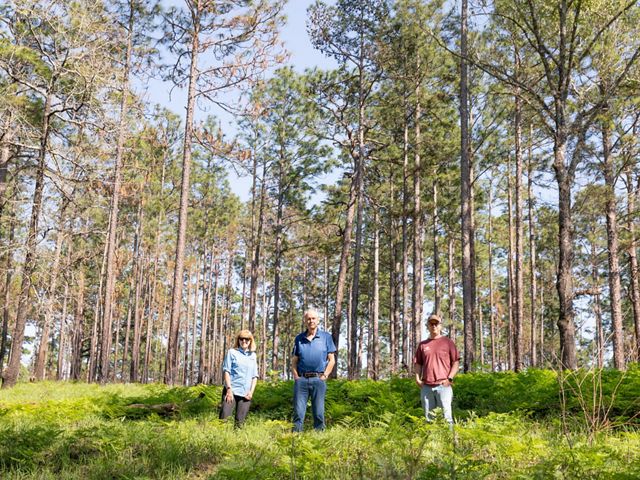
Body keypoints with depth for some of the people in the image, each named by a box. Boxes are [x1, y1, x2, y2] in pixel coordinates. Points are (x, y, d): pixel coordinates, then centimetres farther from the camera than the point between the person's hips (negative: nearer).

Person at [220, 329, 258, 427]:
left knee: (240, 422, 2)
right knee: (224, 418, -11)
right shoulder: (232, 352, 5)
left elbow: (255, 376, 15)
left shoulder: (253, 355, 15)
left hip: (246, 394, 3)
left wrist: (251, 391, 1)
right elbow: (226, 371, -1)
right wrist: (229, 389, -12)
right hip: (231, 391, -3)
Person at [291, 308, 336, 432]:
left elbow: (331, 360, 6)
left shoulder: (326, 337, 7)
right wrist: (296, 377, 1)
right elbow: (294, 361, 14)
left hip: (318, 379, -1)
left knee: (318, 412, 3)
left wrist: (324, 376, -3)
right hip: (301, 379, 1)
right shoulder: (299, 338, 13)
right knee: (298, 411, 0)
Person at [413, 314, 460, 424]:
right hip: (426, 386, 3)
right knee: (428, 418, 5)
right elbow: (417, 363, 19)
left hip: (443, 385, -3)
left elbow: (456, 362, 4)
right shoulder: (423, 344, 16)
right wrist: (418, 378, 6)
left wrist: (449, 378, -6)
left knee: (446, 416, -8)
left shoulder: (447, 342, 7)